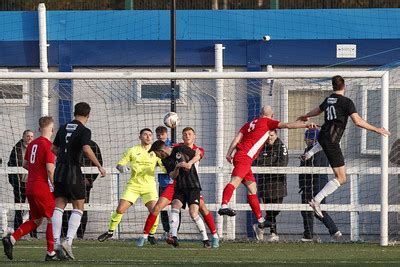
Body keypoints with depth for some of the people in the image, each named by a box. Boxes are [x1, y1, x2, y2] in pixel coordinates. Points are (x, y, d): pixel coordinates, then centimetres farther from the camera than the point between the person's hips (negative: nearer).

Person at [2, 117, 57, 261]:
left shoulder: (32, 144, 10)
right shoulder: (48, 145, -13)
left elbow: (25, 164, 19)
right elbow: (50, 168, -18)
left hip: (30, 187, 8)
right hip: (42, 188, -8)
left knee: (36, 220, 14)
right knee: (52, 218, 3)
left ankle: (11, 239, -2)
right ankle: (51, 253, 3)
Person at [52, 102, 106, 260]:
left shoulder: (63, 128, 12)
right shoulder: (84, 131, -7)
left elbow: (54, 149, 20)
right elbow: (86, 149, -22)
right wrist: (99, 166, -13)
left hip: (59, 171, 5)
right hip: (73, 172, -5)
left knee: (59, 207, 6)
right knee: (78, 208, 1)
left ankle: (56, 242, -3)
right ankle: (68, 241, -13)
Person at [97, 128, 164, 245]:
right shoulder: (133, 151, 5)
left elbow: (165, 166, 3)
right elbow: (119, 164, 6)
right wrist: (121, 167, -17)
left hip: (149, 185, 0)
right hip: (133, 184, 0)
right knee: (120, 209, -9)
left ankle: (151, 235, 4)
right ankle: (110, 232, 9)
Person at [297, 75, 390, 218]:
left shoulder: (328, 99, 8)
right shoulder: (346, 102, -14)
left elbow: (318, 110, 28)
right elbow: (358, 121, -21)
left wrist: (305, 116, 50)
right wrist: (376, 129, -12)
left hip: (322, 136, 8)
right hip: (332, 143, -8)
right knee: (341, 178, -6)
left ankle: (309, 153, 37)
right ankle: (316, 200, -15)